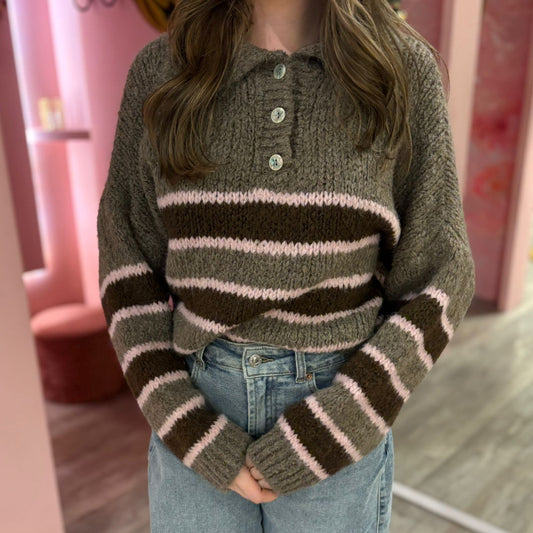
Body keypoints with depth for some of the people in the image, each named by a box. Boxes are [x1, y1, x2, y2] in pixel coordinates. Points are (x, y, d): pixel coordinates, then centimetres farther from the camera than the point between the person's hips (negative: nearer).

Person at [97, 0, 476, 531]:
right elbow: (129, 263, -2)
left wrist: (310, 446, -12)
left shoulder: (403, 69, -6)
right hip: (199, 406, 2)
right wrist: (200, 443, -10)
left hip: (333, 408, 0)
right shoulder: (161, 70, -3)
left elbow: (434, 278, -6)